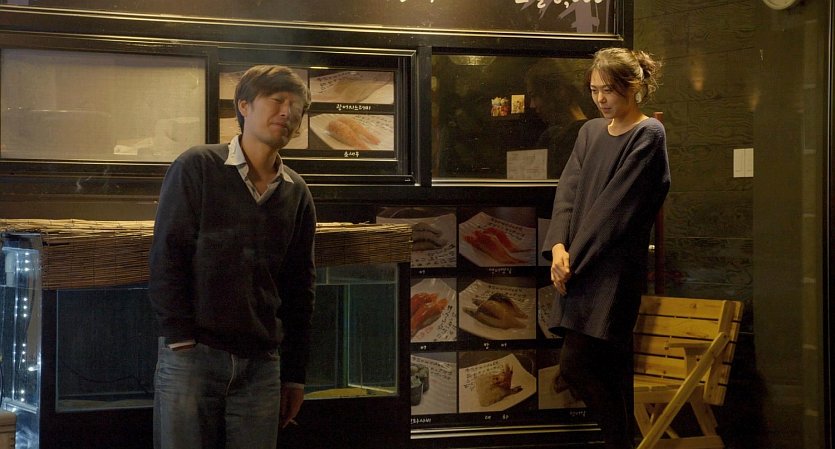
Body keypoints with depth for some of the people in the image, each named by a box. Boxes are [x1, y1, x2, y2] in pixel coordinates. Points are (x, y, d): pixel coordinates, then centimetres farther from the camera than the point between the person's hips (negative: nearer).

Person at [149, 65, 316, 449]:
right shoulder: (197, 168, 0)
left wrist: (294, 375, 13)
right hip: (191, 357, -4)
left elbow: (299, 288, 15)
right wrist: (181, 341, -12)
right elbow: (166, 258, -5)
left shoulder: (296, 194, 12)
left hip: (261, 365, 4)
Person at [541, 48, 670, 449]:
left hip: (614, 266, -7)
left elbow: (615, 204, -12)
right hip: (582, 264, 7)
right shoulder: (591, 132, 16)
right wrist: (558, 246, -8)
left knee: (575, 364, -12)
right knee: (610, 368, 8)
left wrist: (574, 257, -12)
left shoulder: (648, 136, -7)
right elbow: (568, 191, 8)